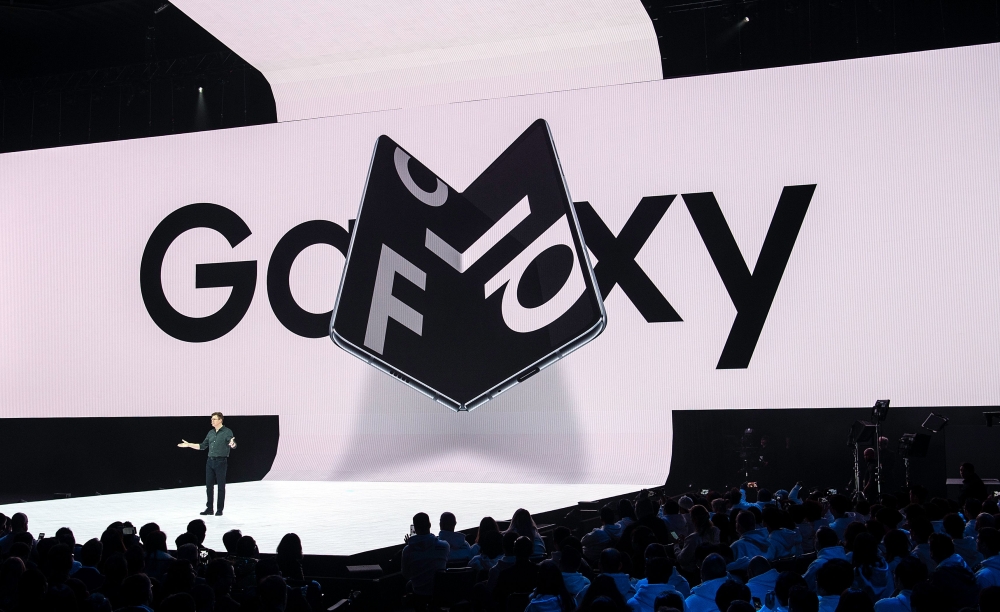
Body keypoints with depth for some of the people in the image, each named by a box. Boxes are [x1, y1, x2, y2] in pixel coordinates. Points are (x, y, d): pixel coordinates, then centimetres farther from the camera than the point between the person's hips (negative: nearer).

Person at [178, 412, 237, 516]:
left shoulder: (227, 432, -6)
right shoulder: (211, 432, 13)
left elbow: (233, 445, -18)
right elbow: (202, 446, 20)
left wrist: (232, 444, -42)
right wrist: (189, 444, 16)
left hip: (221, 461, -6)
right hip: (210, 461, 6)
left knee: (221, 486, 0)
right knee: (209, 486, 7)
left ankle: (220, 509, 7)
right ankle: (209, 508, 16)